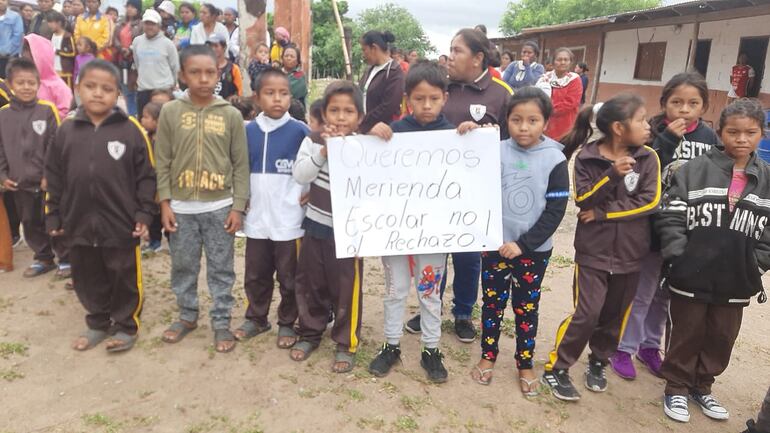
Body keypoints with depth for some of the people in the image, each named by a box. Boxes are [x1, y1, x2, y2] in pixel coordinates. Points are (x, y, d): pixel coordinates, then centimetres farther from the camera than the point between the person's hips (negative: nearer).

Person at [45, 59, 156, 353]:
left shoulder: (131, 130, -8)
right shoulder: (67, 130, 3)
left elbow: (146, 176, -6)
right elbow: (54, 178, 9)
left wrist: (144, 213, -10)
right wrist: (53, 216, 8)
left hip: (121, 223, -4)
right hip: (79, 224, 4)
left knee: (125, 280, 10)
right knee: (88, 280, 18)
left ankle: (126, 326, 29)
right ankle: (97, 323, 38)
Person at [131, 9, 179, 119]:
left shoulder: (167, 43, -6)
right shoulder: (137, 41, 6)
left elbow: (175, 67, 2)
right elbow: (137, 64, 18)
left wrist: (171, 83, 11)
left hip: (163, 89, -4)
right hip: (142, 89, 4)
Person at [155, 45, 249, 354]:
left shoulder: (231, 115, -3)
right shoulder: (170, 112, -1)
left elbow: (241, 165, -2)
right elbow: (163, 163, 1)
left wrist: (238, 206, -5)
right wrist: (165, 203, -3)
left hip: (219, 207, -1)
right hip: (181, 208, 2)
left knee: (221, 269, 8)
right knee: (183, 266, 14)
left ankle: (221, 322, 23)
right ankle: (187, 316, 33)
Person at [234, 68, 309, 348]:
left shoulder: (299, 131, -8)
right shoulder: (248, 131, 4)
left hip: (289, 220, -3)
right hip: (256, 219, 4)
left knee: (289, 278, 8)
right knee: (255, 276, 16)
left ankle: (287, 323, 26)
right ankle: (256, 318, 35)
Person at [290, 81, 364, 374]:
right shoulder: (313, 141, -2)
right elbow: (299, 176, -15)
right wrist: (323, 151, -25)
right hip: (315, 225, 3)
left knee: (346, 288, 4)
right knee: (310, 284, 14)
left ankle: (346, 344, 20)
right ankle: (309, 333, 34)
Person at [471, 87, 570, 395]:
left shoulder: (555, 160, -7)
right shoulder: (497, 152, -4)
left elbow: (555, 211, -9)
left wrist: (523, 244, -14)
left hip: (534, 250, -1)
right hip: (495, 245, 1)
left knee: (526, 309, 12)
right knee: (493, 303, 12)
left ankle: (525, 365, 29)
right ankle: (488, 356, 31)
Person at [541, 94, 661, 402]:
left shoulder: (648, 158, -1)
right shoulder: (586, 157, -7)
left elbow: (650, 201, -10)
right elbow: (583, 200, -13)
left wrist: (602, 213, -14)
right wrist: (612, 174, -27)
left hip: (630, 252, 3)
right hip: (593, 250, -3)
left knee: (615, 314, 13)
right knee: (586, 313, -6)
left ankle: (598, 364, 34)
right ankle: (556, 369, 9)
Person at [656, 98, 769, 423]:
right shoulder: (694, 171, -8)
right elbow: (670, 217, -10)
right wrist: (679, 258, -15)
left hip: (736, 282, 4)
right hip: (691, 277, -3)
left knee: (722, 338, 18)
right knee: (686, 335, 12)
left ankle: (701, 386, 39)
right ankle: (676, 387, 32)